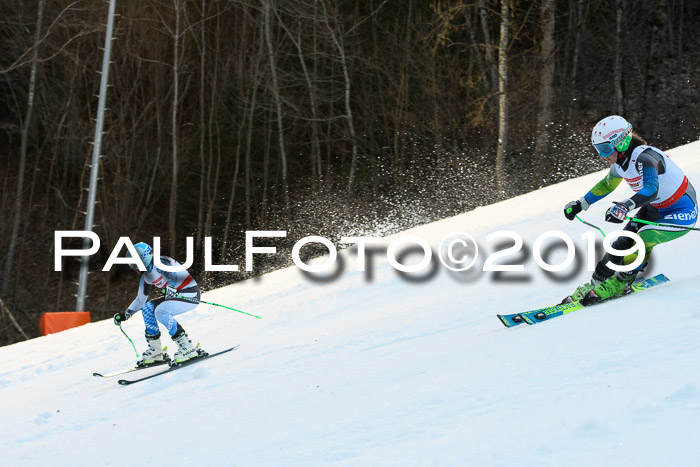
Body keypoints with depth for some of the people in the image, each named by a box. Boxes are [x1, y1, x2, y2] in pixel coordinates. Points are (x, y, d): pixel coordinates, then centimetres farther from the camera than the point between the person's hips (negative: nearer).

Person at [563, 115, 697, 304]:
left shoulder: (643, 157, -31)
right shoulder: (620, 163, -4)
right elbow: (607, 185, 18)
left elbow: (651, 189, -49)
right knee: (623, 243, -1)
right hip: (656, 209, 9)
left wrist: (626, 206, -64)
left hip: (683, 212, -9)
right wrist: (580, 204, 18)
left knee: (644, 239, -27)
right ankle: (594, 285, 11)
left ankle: (618, 284, -11)